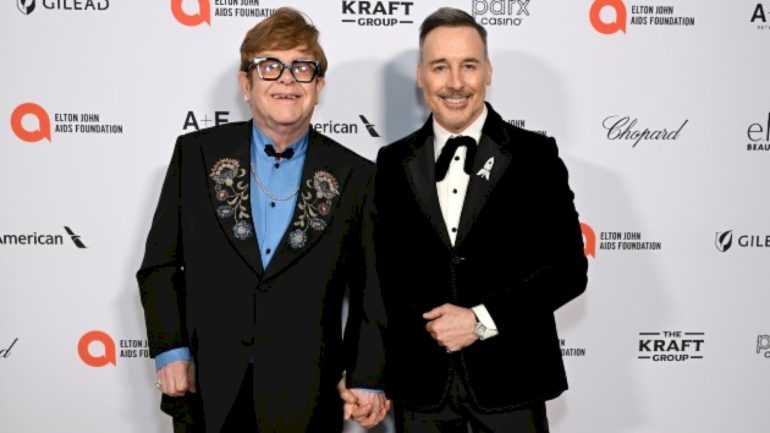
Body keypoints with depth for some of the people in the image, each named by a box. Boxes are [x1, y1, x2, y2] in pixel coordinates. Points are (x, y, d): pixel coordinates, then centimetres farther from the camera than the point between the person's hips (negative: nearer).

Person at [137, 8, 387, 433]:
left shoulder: (356, 176, 0)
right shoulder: (196, 154, 1)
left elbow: (368, 290, 3)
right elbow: (159, 265, 3)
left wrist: (367, 378, -1)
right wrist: (170, 351, -5)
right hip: (206, 393, 1)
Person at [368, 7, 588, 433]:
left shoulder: (535, 155, -3)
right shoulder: (393, 162, 4)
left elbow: (569, 267, -5)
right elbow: (384, 268, 7)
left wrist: (482, 319, -13)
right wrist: (428, 327, -7)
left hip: (508, 377, -1)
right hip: (420, 379, 2)